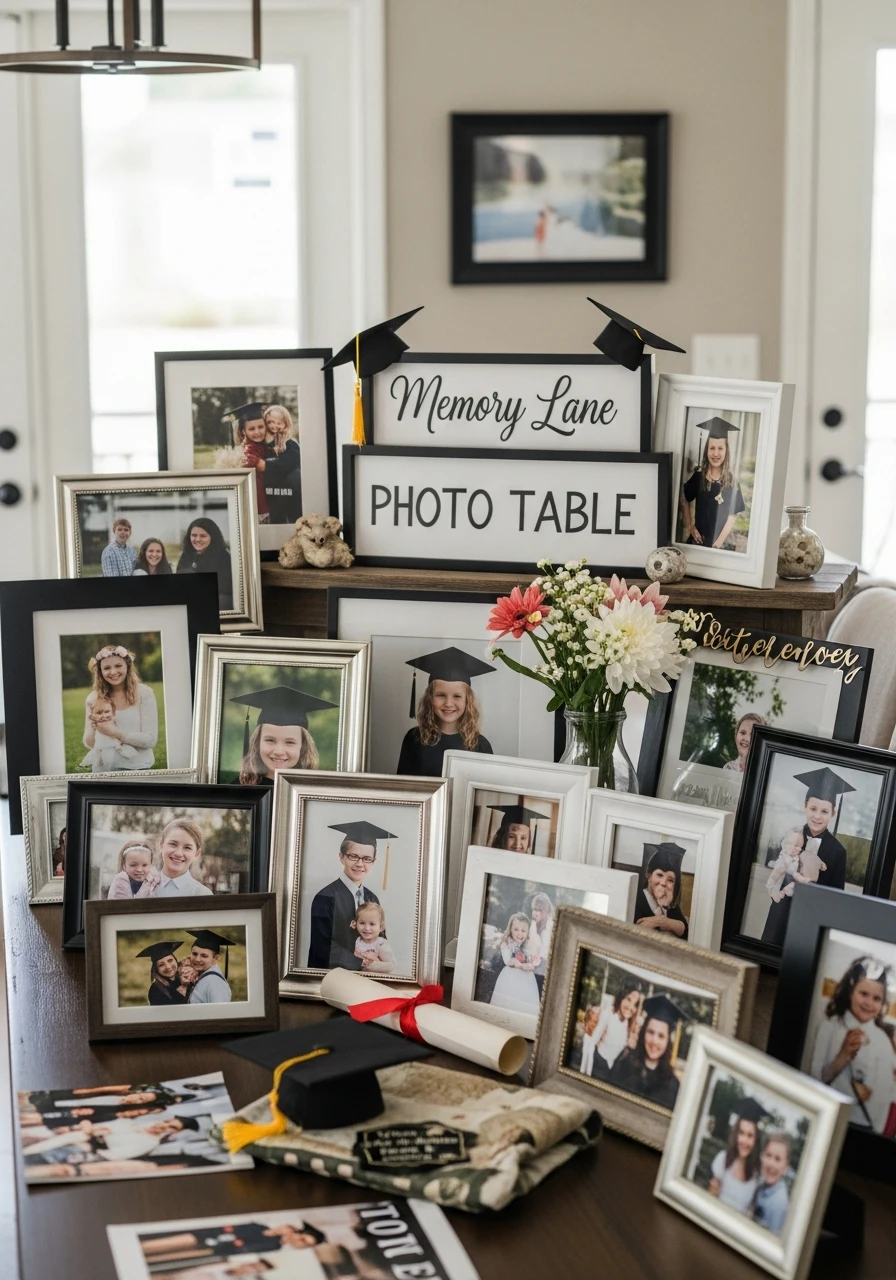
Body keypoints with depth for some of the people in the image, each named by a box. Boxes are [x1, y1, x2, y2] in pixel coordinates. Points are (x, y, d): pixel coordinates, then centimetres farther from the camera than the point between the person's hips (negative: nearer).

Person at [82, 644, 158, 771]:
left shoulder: (144, 693, -4)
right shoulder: (94, 698, 2)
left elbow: (150, 740, -7)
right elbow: (89, 744, 4)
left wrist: (116, 733, -16)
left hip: (139, 768, -1)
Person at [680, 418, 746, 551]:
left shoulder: (731, 480, -7)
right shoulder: (698, 476, -4)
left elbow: (733, 515, -7)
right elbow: (684, 500, 10)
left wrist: (718, 543, -11)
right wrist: (690, 527, 2)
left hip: (721, 542, -1)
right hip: (699, 539, 1)